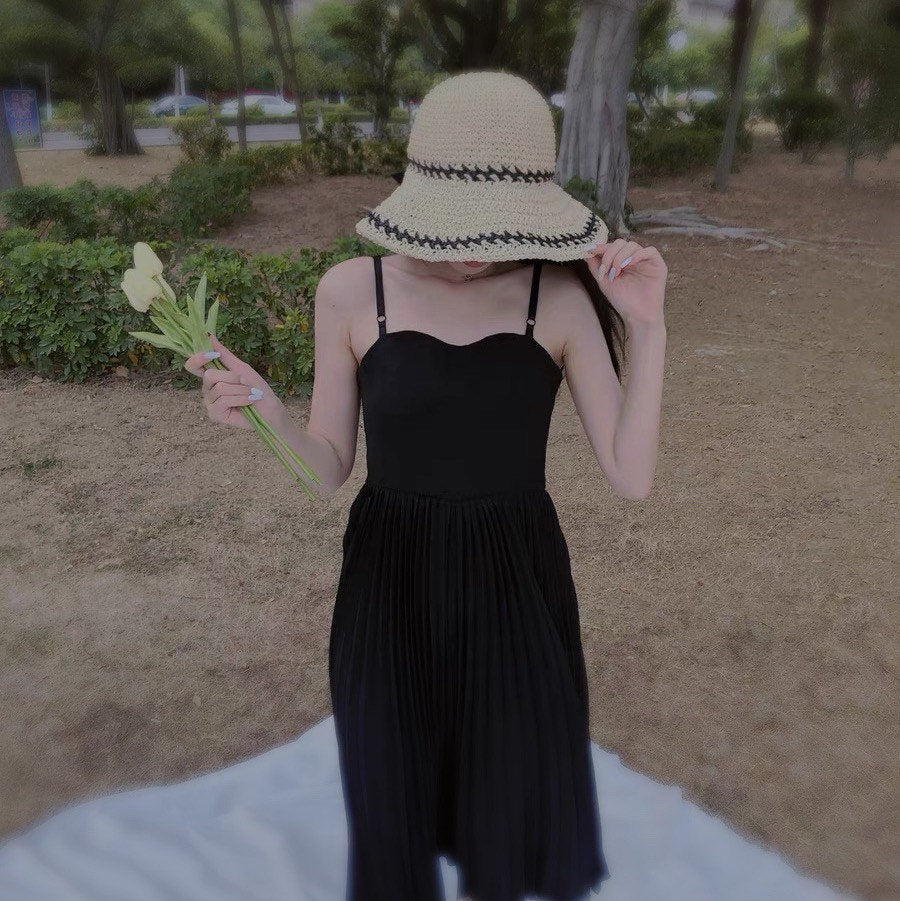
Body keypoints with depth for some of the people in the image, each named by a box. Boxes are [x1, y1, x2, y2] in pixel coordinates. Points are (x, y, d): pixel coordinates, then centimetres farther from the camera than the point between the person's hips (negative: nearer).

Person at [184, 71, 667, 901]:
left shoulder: (562, 296, -8)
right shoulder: (351, 290, -6)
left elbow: (632, 479, -10)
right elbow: (328, 471, -2)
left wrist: (647, 326, -18)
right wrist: (264, 410, -22)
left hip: (516, 588, 0)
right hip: (388, 587, 1)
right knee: (393, 823, 17)